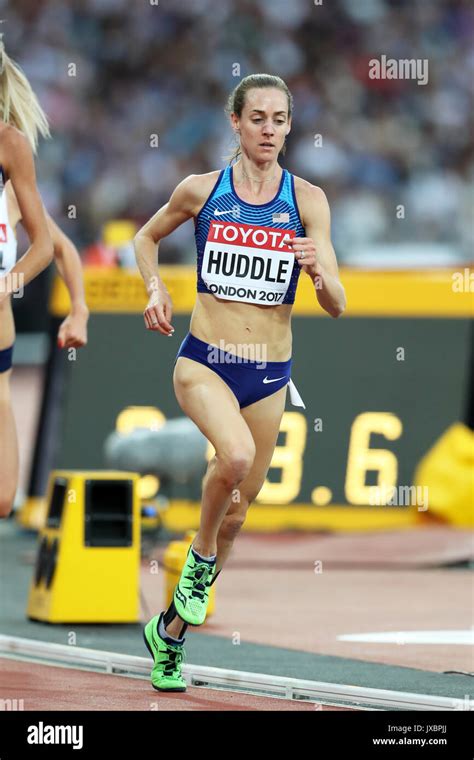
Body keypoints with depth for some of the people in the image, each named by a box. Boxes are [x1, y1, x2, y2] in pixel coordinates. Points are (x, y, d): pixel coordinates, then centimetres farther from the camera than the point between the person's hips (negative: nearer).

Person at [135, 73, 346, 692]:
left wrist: (320, 273, -26)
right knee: (237, 454, -33)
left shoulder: (307, 199, -2)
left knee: (238, 509, 10)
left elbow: (336, 306, -5)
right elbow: (147, 237, 18)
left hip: (269, 374, 2)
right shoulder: (202, 190, -2)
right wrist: (155, 288, -1)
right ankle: (200, 556, -5)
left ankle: (171, 629, 30)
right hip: (204, 361, -2)